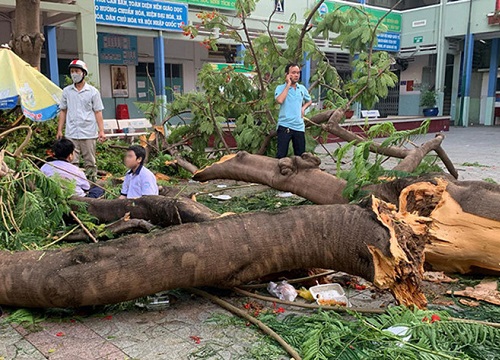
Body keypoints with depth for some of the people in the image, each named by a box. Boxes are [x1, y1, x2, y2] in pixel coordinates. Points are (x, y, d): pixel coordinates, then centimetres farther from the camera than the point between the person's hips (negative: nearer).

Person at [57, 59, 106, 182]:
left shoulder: (93, 91, 4)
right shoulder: (66, 91, 11)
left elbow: (98, 112, 1)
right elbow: (63, 111, 14)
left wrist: (101, 131, -7)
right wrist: (59, 130, 7)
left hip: (89, 134, -2)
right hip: (71, 134, 2)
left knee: (90, 163, 5)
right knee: (72, 163, -1)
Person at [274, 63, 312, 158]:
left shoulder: (302, 88, 11)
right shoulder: (281, 88, -3)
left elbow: (309, 101, 29)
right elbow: (280, 100, -24)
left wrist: (303, 108, 6)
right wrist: (288, 84, -15)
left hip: (299, 126, 5)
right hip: (285, 126, -5)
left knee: (300, 155, 10)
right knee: (281, 155, -5)